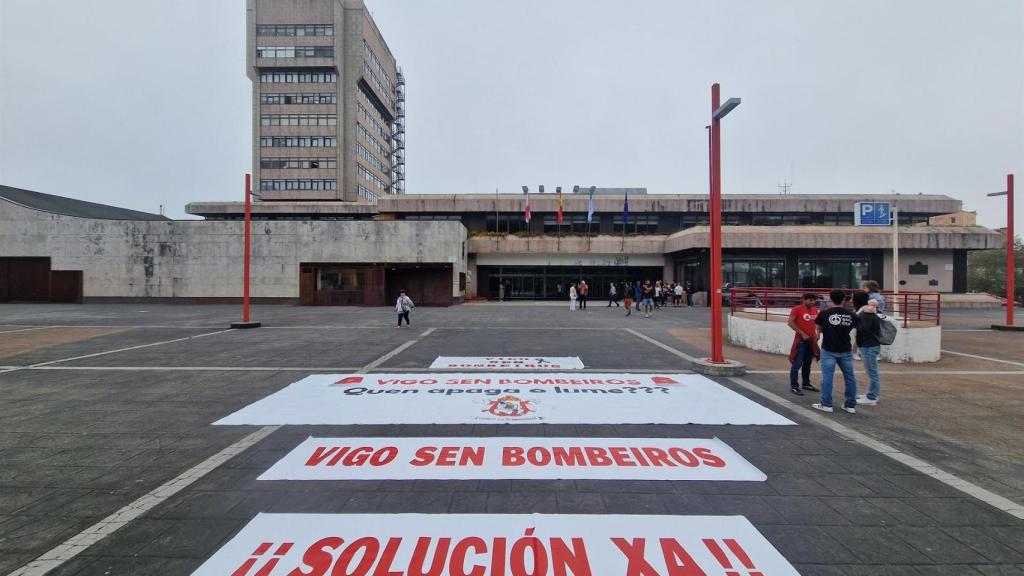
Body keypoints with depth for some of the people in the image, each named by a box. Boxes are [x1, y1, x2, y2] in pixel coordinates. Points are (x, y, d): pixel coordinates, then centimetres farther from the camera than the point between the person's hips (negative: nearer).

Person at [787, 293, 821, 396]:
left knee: (807, 364, 16)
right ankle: (794, 387, -3)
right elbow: (790, 323, -14)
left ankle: (806, 384, 27)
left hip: (811, 340, 7)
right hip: (801, 340, -7)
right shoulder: (797, 309, -10)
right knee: (797, 364, -6)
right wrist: (802, 333, -15)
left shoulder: (815, 309, 10)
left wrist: (817, 333, 5)